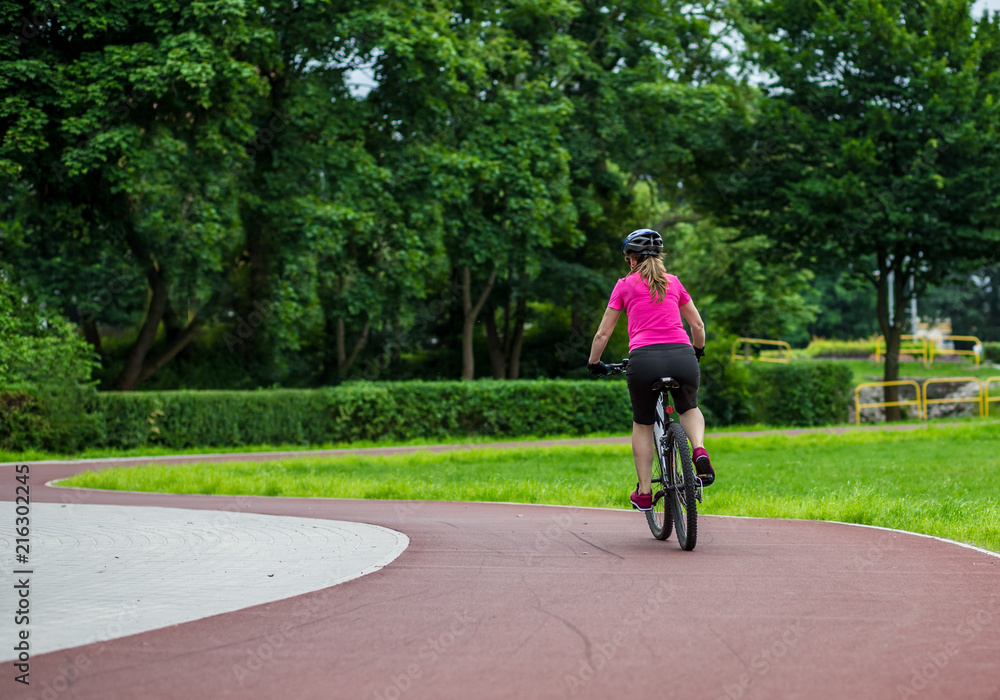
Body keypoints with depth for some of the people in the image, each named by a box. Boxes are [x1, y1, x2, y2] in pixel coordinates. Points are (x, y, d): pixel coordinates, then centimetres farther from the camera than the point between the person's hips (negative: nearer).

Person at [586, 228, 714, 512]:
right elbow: (698, 325, 26)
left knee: (642, 424, 22)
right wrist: (698, 351, 45)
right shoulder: (673, 282, 21)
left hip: (644, 358, -2)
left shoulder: (625, 285, 14)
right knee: (689, 409, 30)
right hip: (682, 357, 2)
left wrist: (594, 363, 32)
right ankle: (699, 450, -1)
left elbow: (603, 333, 16)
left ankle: (644, 493, 17)